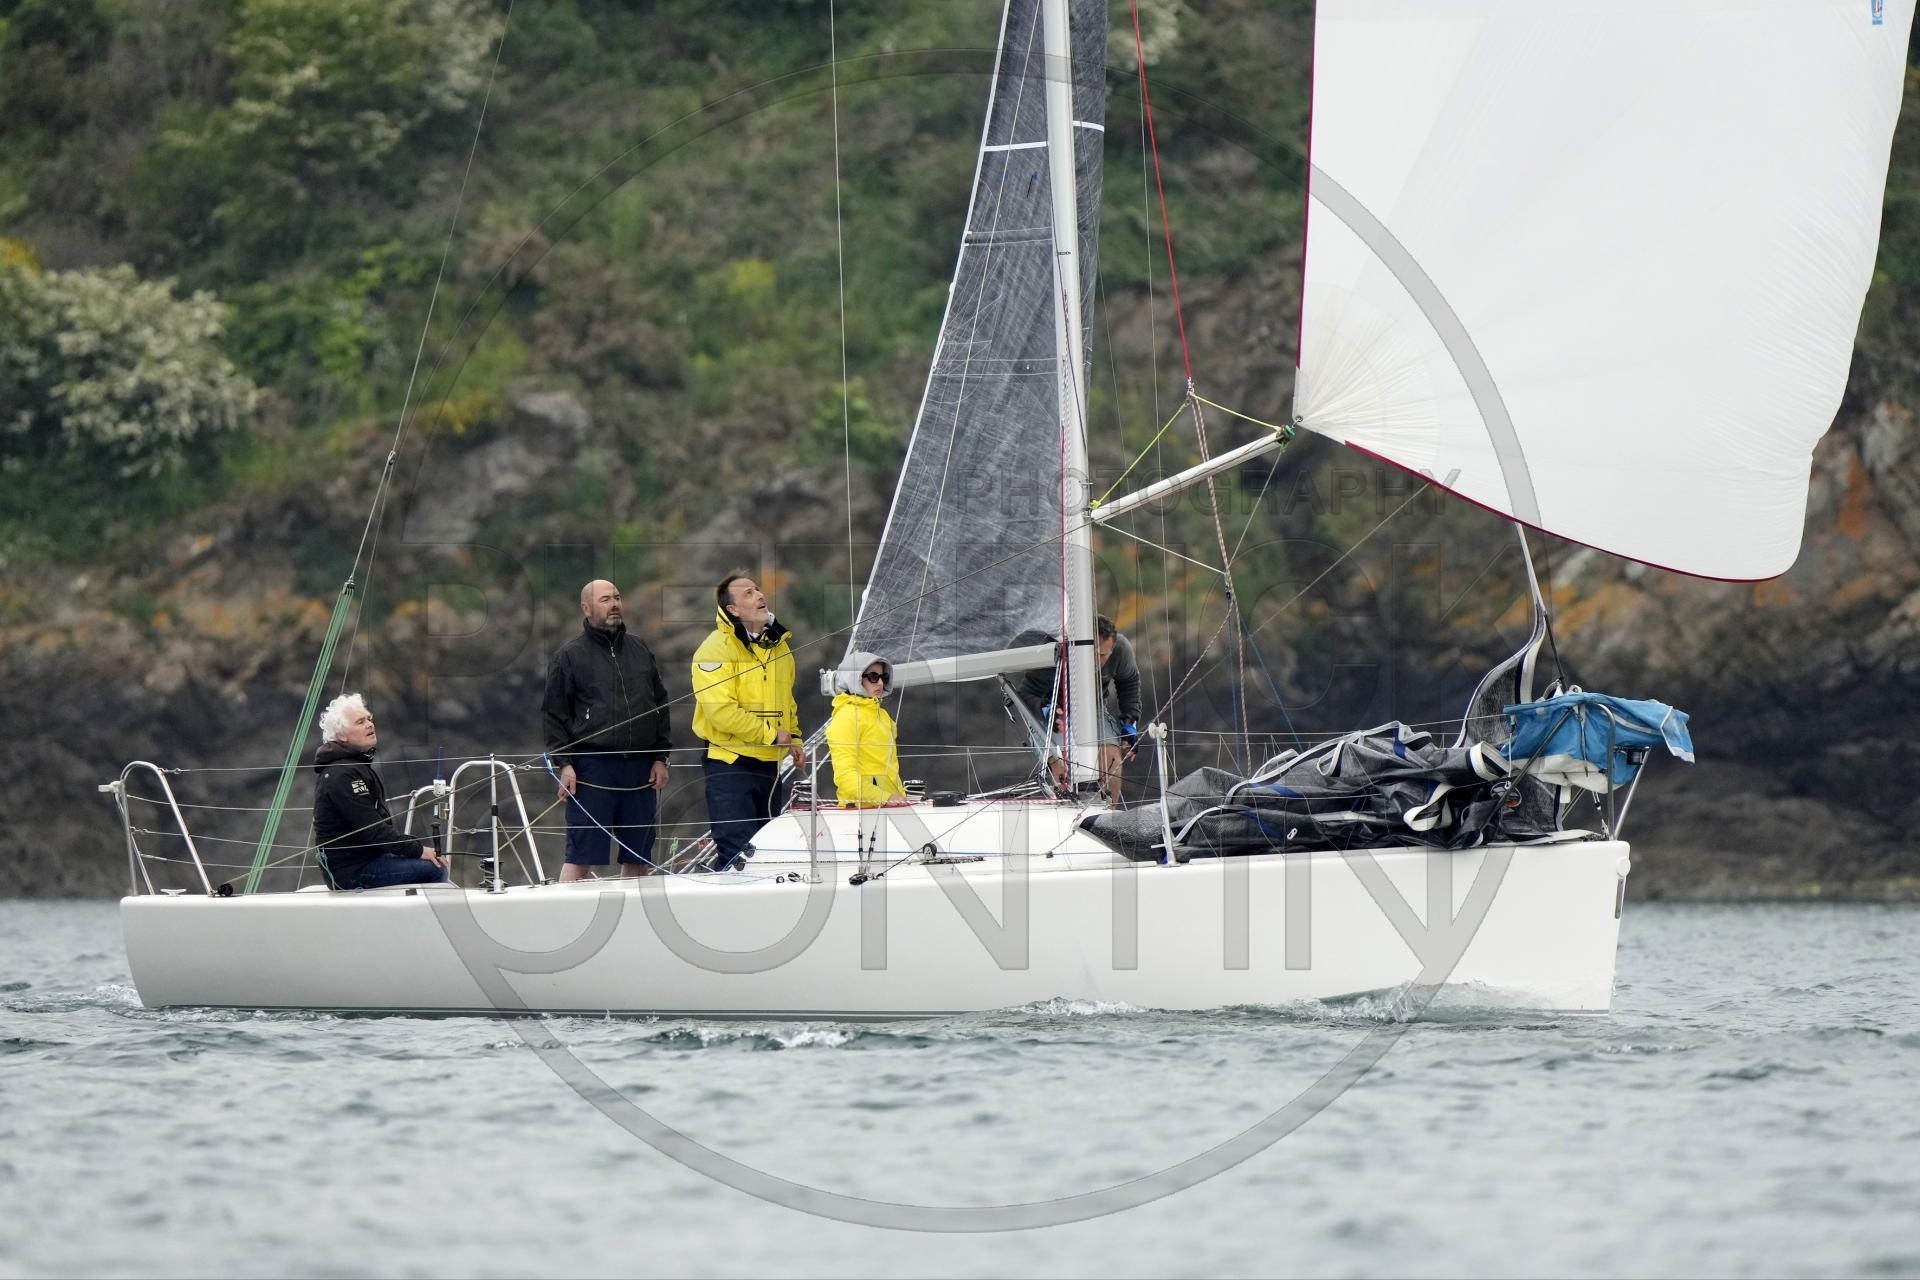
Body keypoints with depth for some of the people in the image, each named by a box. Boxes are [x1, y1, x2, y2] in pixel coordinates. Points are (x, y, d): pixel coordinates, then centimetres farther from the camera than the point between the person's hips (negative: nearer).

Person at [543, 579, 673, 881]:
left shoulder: (640, 649, 16)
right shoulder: (569, 656, 3)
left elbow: (660, 705, 19)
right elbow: (553, 714, 1)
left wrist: (660, 758, 11)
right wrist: (564, 763, -8)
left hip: (640, 767, 4)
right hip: (591, 768, -4)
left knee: (638, 857, 6)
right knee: (582, 856, -8)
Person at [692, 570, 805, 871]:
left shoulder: (779, 645, 11)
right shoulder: (716, 648, -14)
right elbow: (720, 709, -23)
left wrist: (793, 737, 9)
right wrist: (770, 735, -19)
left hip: (770, 764, 8)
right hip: (730, 764, -8)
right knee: (736, 851, -11)